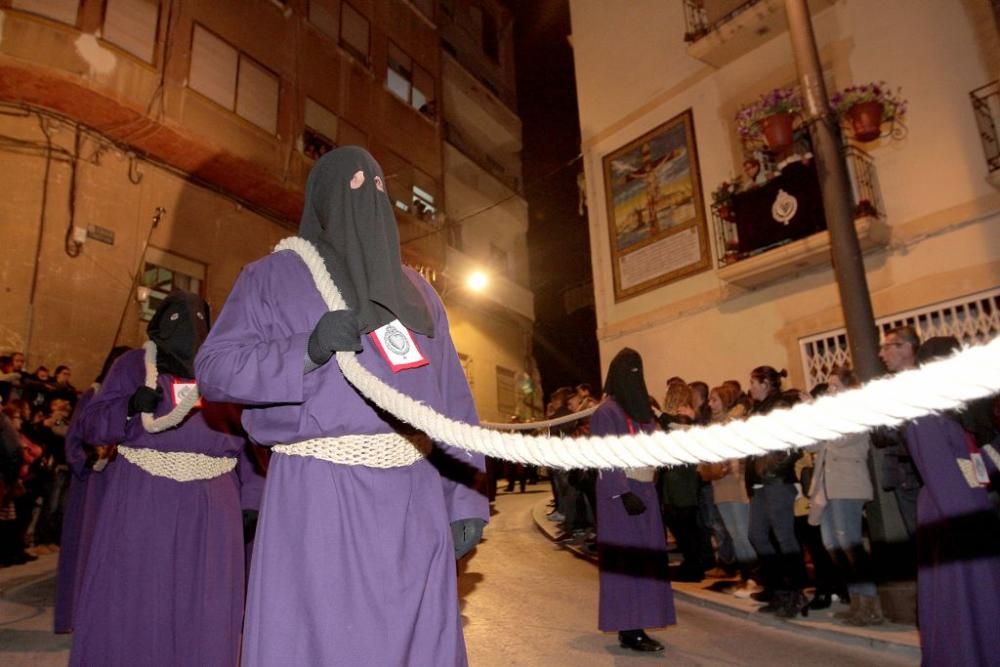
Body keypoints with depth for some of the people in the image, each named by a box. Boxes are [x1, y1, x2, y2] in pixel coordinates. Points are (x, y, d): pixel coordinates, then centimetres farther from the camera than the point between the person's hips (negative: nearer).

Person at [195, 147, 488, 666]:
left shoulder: (418, 292, 18)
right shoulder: (273, 277, 8)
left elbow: (452, 400, 12)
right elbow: (213, 368, -1)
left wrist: (464, 498, 5)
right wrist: (307, 352, -17)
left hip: (414, 495, 4)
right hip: (317, 493, -3)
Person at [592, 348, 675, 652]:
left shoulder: (640, 411, 15)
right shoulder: (606, 412, -9)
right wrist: (623, 494, -22)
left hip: (644, 490, 8)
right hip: (621, 494, -8)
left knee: (644, 558, 8)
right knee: (626, 560, -4)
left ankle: (635, 626, 16)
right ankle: (628, 630, 3)